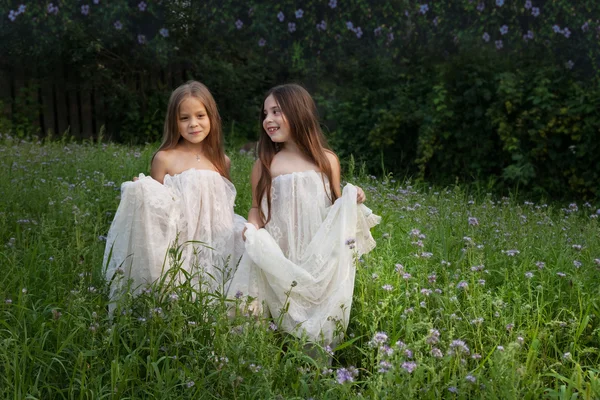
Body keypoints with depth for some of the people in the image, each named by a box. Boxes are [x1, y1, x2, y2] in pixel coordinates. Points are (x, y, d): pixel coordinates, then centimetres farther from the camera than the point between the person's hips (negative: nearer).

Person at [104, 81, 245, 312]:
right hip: (176, 246, -3)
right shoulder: (165, 159, 0)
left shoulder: (221, 162, 11)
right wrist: (141, 193, -17)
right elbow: (154, 206, 5)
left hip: (213, 247, 3)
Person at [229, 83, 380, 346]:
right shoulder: (265, 165, -1)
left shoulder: (327, 160, 2)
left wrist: (352, 202, -6)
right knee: (288, 324, -1)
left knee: (323, 325, 4)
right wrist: (252, 229, -12)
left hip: (322, 260, 1)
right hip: (279, 261, -1)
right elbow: (257, 209, 8)